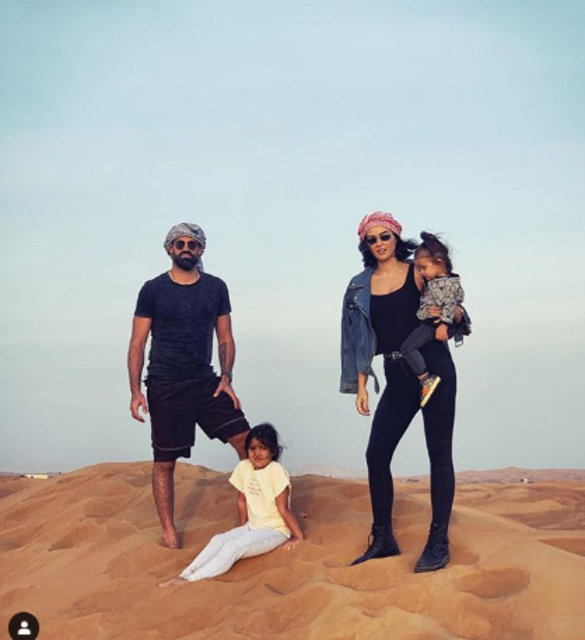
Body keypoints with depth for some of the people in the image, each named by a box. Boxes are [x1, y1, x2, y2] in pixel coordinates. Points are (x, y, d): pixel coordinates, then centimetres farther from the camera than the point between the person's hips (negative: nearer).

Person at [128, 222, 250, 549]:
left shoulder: (216, 287, 4)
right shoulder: (153, 290, -3)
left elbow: (225, 339, 9)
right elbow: (137, 344, -1)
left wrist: (226, 378, -4)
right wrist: (136, 391, -9)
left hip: (206, 382, 3)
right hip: (165, 387, -2)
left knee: (247, 440, -7)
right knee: (165, 462, 4)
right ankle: (169, 529, 21)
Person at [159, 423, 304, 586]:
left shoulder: (276, 471, -19)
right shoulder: (243, 467, -1)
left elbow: (283, 509, -14)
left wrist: (298, 537, -10)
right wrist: (243, 529, 18)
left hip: (275, 530, -6)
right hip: (252, 527, 6)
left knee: (233, 547, -26)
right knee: (218, 540, -15)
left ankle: (192, 580, -31)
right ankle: (185, 575, -25)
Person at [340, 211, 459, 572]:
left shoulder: (417, 272, 0)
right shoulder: (361, 286, 9)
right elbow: (363, 340, 10)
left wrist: (446, 314, -18)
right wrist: (361, 386, 6)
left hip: (433, 367, -4)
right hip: (397, 377, 4)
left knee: (439, 454, 1)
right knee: (376, 454, 2)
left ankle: (439, 543, 11)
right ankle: (383, 539, 17)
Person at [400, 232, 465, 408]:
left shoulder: (449, 282, -14)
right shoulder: (431, 282, 14)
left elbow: (450, 304, -21)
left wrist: (444, 324, -27)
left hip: (435, 323, -10)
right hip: (426, 323, 10)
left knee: (407, 347, -19)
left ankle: (426, 379, -22)